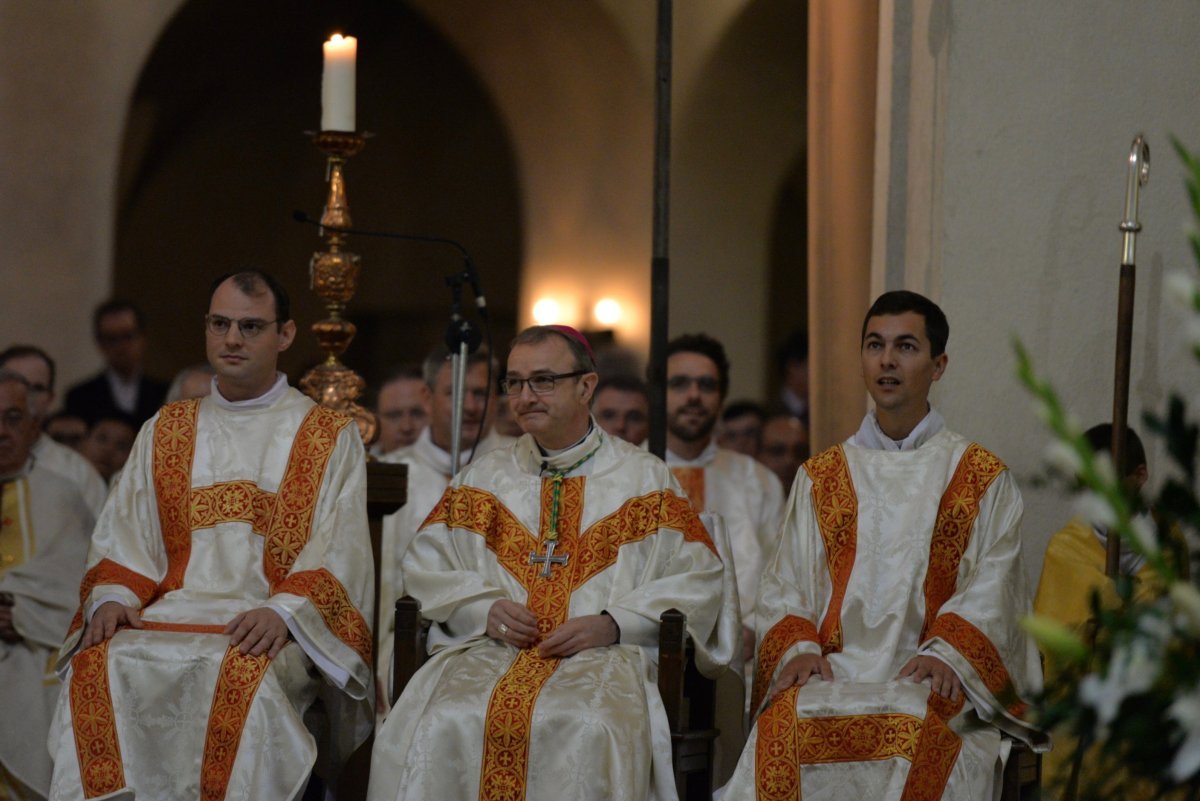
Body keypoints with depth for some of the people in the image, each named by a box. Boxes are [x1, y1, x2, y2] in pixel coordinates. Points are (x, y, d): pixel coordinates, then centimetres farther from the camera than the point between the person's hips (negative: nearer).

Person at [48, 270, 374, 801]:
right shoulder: (165, 433, 23)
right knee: (101, 666, -30)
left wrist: (283, 610, -18)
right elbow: (123, 533, 16)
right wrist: (112, 596, -7)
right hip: (173, 608, 3)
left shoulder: (330, 437, 12)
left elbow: (339, 551, 1)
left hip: (272, 622, -3)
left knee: (240, 674, -37)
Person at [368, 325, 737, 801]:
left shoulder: (645, 481, 13)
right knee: (442, 724, -32)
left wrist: (612, 624, -8)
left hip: (604, 654, -2)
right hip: (490, 649, 2)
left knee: (585, 728, -37)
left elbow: (699, 580, 6)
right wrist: (484, 609, -4)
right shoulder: (481, 480, 22)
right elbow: (424, 566, 16)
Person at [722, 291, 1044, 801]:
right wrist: (798, 648, -7)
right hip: (832, 671, 2)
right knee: (786, 733, -34)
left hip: (932, 682, -1)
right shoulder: (820, 478, 22)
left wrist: (945, 651, -16)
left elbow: (992, 586, 3)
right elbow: (784, 584, 15)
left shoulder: (983, 480, 15)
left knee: (918, 738, -38)